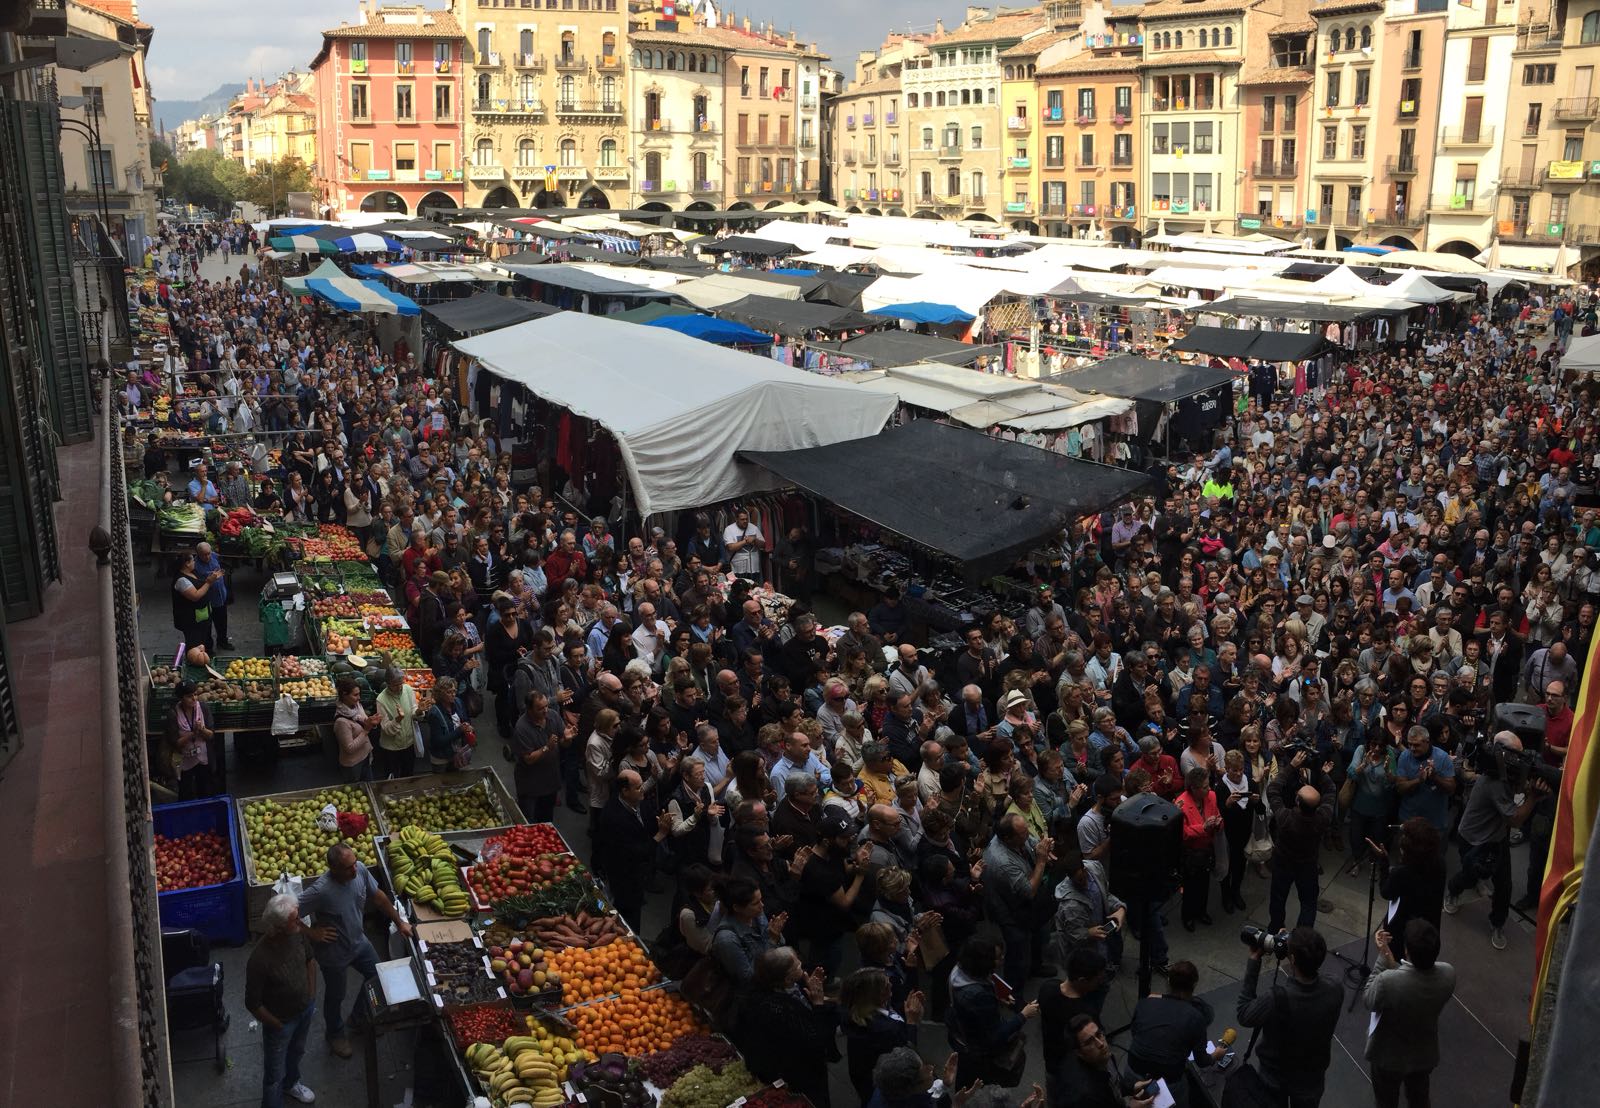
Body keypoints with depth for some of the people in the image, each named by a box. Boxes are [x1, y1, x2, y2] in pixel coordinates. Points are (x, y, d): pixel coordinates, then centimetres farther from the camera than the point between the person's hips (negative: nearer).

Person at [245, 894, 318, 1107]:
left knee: (296, 1051, 33)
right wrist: (277, 1025, -12)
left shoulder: (299, 932, -20)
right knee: (275, 1071, 17)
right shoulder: (260, 959, -38)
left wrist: (312, 996, 4)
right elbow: (252, 1004, -24)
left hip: (306, 1009, 6)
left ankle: (291, 1083, 61)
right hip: (281, 1020, -6)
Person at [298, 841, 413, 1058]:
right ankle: (335, 1035, 49)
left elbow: (378, 896, -2)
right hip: (334, 953, -5)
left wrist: (399, 922, 4)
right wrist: (312, 933, -23)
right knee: (335, 996, 19)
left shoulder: (360, 870, -20)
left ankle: (359, 1016, 51)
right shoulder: (320, 891, -38)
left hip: (359, 942, 6)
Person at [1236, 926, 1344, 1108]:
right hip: (1311, 1078, 2)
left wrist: (1254, 961, -21)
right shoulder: (1335, 990, -26)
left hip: (1276, 1077, -2)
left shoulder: (1281, 998, -39)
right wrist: (1291, 946, -11)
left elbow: (1244, 1016, -21)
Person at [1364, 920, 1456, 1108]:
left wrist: (1383, 957, -20)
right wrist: (1391, 960, -11)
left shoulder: (1388, 981, -41)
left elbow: (1368, 1000, -18)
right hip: (1425, 1055, 3)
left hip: (1388, 1057, -3)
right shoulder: (1448, 973, -26)